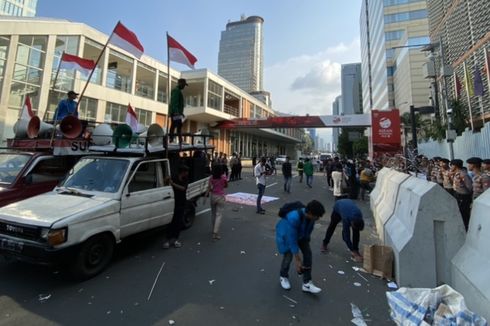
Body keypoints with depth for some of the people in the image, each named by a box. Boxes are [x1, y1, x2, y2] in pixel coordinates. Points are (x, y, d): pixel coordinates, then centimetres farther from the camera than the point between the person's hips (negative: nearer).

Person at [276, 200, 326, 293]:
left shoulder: (310, 216, -25)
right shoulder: (293, 218, -44)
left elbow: (308, 231, -6)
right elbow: (292, 239, -36)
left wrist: (306, 243, 3)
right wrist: (297, 259, -29)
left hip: (300, 234, 6)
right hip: (285, 234, -5)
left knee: (308, 253, -4)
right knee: (288, 256, -7)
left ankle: (307, 283, 9)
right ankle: (283, 277, 26)